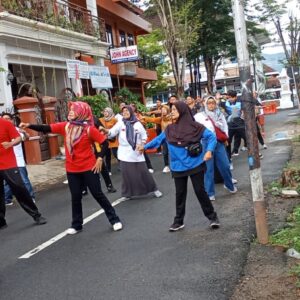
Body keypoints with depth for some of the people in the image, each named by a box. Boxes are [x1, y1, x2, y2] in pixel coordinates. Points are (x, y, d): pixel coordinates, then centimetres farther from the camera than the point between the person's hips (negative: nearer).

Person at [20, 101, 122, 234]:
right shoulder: (65, 126, 0)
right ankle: (76, 225, 26)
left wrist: (100, 158, -13)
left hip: (89, 168, -4)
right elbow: (46, 128, -5)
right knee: (75, 197, 12)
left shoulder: (89, 129, -12)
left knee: (97, 194, 2)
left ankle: (114, 219, 15)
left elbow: (104, 142, -8)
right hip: (72, 169, 4)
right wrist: (29, 125, -15)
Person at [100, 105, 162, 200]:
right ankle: (127, 194, 16)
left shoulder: (137, 124, 2)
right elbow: (111, 133, -13)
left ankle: (154, 189, 18)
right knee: (126, 174, 2)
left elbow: (144, 136, 9)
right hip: (125, 154, 0)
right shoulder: (120, 124, -1)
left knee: (144, 172, 4)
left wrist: (141, 145, -8)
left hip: (137, 153, 0)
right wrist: (104, 130, -33)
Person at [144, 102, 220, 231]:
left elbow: (211, 136, -6)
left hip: (195, 165, -3)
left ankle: (212, 217, 18)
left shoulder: (194, 126, -9)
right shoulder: (169, 130, 2)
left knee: (200, 191, 2)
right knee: (180, 194, 11)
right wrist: (145, 146, 8)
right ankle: (178, 221, 23)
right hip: (178, 167, 4)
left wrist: (209, 150, -20)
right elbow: (158, 139, 14)